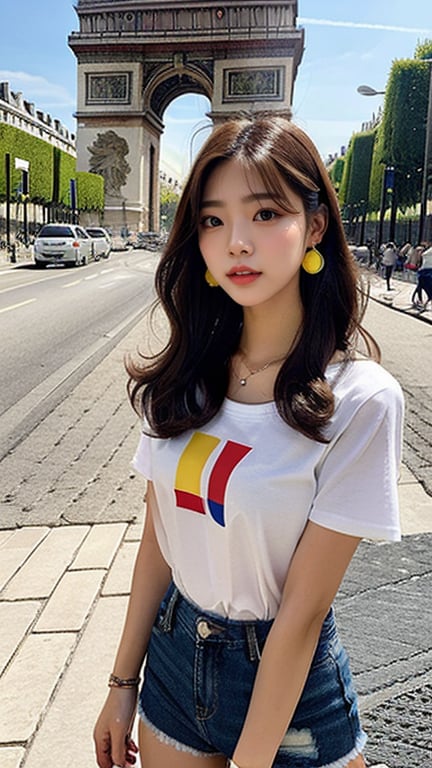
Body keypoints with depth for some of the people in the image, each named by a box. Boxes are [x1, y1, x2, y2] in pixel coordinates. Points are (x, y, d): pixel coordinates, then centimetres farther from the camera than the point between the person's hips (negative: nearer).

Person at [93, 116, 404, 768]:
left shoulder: (358, 398, -22)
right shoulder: (182, 377, -8)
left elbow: (302, 609, -19)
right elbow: (157, 540, 0)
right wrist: (123, 682, 5)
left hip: (291, 687, -3)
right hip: (173, 656, 4)